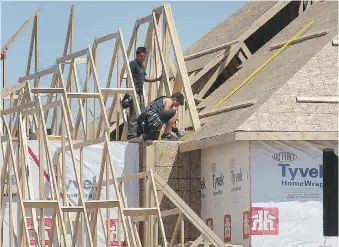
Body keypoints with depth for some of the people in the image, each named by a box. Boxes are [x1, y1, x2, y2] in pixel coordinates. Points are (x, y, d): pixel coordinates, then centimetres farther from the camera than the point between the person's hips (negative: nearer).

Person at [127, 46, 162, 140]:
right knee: (134, 115, -14)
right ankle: (131, 135, -16)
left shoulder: (142, 66, 21)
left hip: (140, 93, 10)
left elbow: (145, 78, 24)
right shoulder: (133, 64, -8)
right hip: (134, 92, -10)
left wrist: (157, 79, 13)